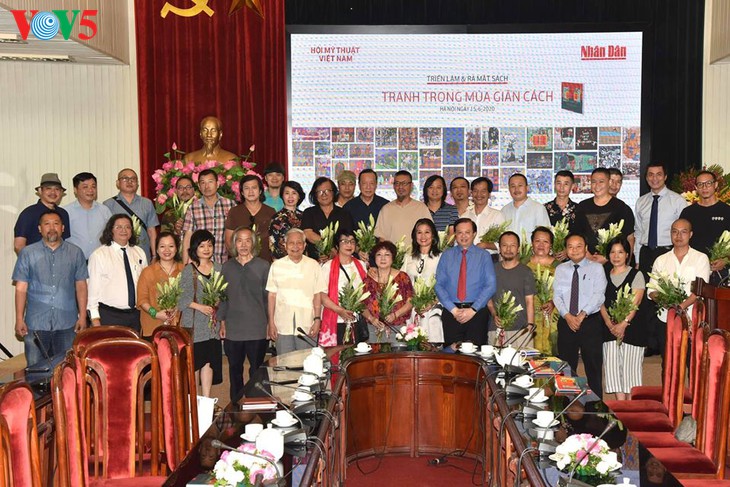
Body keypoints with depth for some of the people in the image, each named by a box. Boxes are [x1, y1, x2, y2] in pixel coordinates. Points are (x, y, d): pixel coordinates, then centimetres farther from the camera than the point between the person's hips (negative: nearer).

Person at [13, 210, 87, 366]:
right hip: (35, 324, -1)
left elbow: (81, 286, 7)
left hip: (67, 324, 1)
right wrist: (19, 319, -2)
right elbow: (21, 288, 3)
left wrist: (82, 316, 2)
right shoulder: (27, 253, 4)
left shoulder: (75, 253, 7)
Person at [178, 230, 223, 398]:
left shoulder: (218, 268, 9)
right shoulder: (188, 271, -4)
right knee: (195, 362, 2)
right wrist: (200, 307, -16)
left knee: (209, 361, 4)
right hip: (195, 324, -3)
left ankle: (206, 399, 12)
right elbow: (182, 298, -6)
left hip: (212, 324, 4)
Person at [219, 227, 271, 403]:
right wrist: (222, 322, 7)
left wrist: (270, 323, -3)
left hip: (257, 329, -3)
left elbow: (268, 296, -1)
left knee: (256, 370, 5)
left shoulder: (263, 266, -2)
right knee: (235, 369, 14)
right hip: (233, 329, 3)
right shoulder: (227, 267, 7)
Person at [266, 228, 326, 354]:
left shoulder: (313, 265, 5)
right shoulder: (277, 265, 5)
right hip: (283, 327, 0)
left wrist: (317, 319, -4)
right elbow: (272, 295, 6)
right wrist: (271, 323, 3)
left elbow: (318, 294, 4)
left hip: (307, 326, 0)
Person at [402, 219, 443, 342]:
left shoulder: (440, 257, -1)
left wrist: (432, 303, -16)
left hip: (432, 309, -3)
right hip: (411, 308, 3)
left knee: (432, 343, -7)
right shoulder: (408, 257, 14)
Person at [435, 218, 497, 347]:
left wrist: (473, 310, -11)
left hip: (477, 312, -1)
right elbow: (439, 285, 3)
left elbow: (491, 286, -2)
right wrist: (453, 309, -9)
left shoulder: (484, 256, 7)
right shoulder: (447, 255, 9)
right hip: (451, 312, 1)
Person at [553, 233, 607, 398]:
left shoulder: (596, 268, 3)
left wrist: (583, 314, -18)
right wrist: (567, 316, -13)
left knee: (593, 366, 1)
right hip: (566, 322, 3)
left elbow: (599, 295, -8)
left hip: (591, 321, -3)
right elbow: (557, 295, 2)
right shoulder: (560, 269, 11)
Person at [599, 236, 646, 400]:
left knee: (630, 368, -2)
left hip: (632, 327, -3)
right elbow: (601, 302, 5)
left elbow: (636, 302, -8)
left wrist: (623, 323, -18)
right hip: (610, 329, 3)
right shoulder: (604, 275, 13)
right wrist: (609, 323, -9)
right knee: (613, 368, 0)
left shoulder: (636, 274, 2)